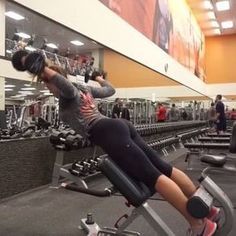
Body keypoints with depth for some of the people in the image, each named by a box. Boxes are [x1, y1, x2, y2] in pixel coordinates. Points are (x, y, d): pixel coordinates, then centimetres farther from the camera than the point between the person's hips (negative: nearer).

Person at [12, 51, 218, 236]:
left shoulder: (68, 92, 3)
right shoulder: (83, 89, 26)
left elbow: (64, 83, -22)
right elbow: (110, 90, 40)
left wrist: (41, 69, -21)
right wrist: (100, 79, 58)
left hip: (109, 134, -9)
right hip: (120, 126, 9)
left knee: (153, 177, -12)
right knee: (164, 169, 5)